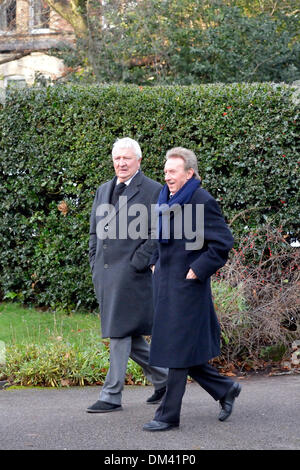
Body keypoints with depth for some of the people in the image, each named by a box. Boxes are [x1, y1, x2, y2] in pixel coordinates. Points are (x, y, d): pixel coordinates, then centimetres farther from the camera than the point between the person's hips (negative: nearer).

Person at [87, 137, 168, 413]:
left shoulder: (153, 191, -4)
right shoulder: (103, 191, 17)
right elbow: (95, 231, 22)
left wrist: (136, 263, -14)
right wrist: (95, 264, 12)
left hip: (132, 273, -7)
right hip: (105, 273, 7)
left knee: (120, 332, -7)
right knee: (128, 334, 11)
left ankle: (112, 396, -2)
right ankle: (163, 379, 26)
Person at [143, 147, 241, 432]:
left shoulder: (202, 202, -14)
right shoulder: (166, 200, 11)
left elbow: (223, 242, -17)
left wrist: (197, 270, -16)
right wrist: (157, 263, 15)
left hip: (186, 288, -9)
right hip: (165, 285, 9)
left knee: (178, 350, -3)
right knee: (180, 352, 13)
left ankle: (169, 415, 4)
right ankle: (225, 389, 29)